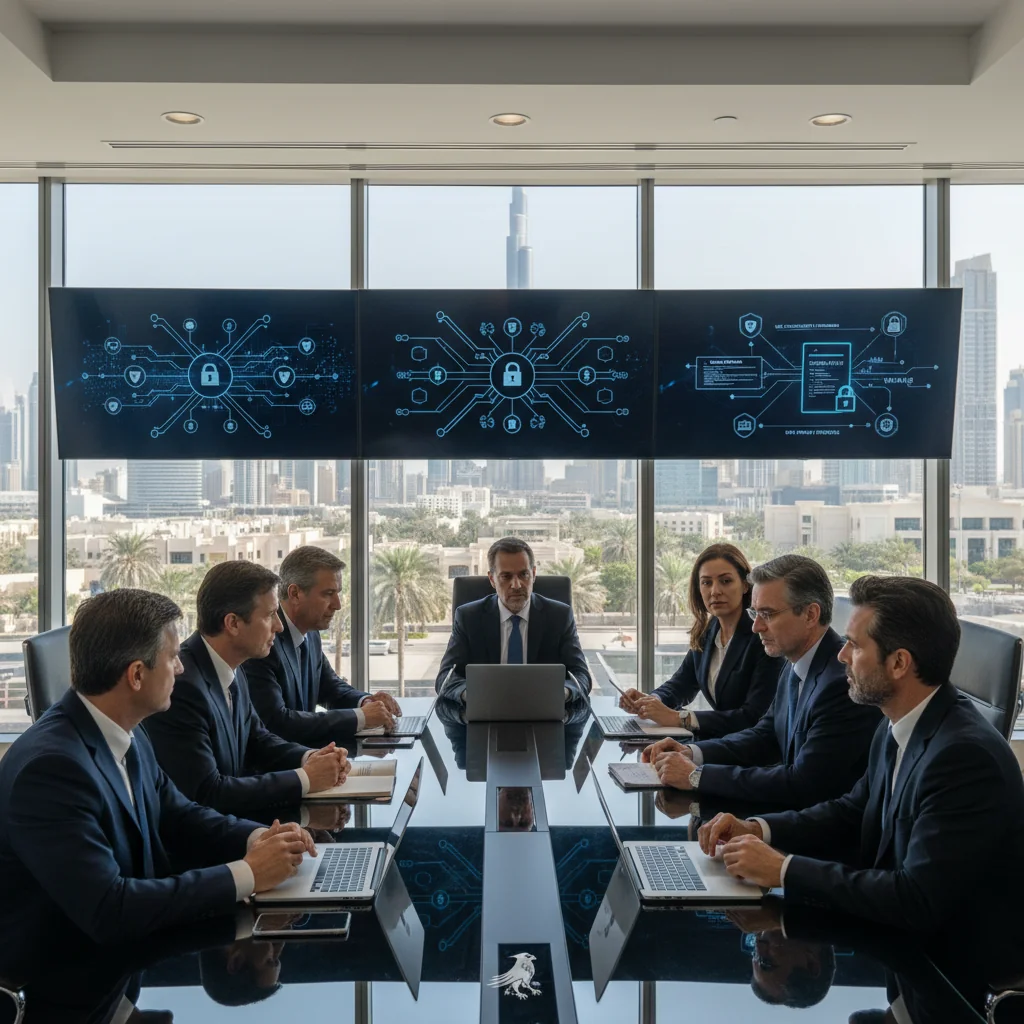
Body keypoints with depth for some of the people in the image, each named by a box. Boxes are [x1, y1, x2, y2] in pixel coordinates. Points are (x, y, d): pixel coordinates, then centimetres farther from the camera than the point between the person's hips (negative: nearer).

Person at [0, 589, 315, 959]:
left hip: (119, 949, 7)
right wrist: (246, 874, -23)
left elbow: (176, 817, 12)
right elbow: (108, 910, -29)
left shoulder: (125, 735, -1)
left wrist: (256, 837, -7)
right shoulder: (51, 765, -26)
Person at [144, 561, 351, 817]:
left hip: (231, 817, 7)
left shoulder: (232, 670, 1)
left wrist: (309, 758, -4)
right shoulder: (181, 684, -23)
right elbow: (206, 793, -23)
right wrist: (304, 778, -17)